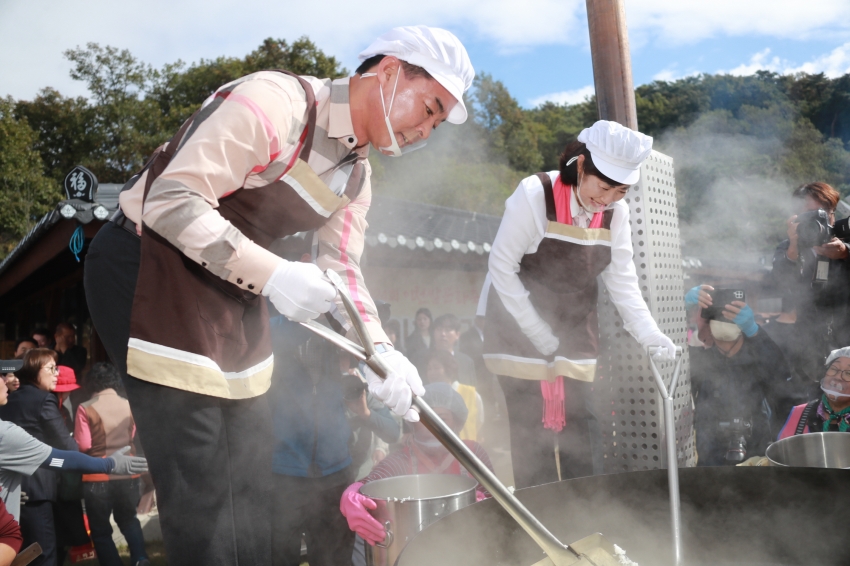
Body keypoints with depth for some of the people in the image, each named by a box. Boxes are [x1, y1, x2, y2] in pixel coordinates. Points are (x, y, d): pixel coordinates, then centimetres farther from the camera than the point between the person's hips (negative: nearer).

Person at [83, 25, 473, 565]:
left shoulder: (358, 176, 6)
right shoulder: (274, 103, -21)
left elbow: (341, 270, 7)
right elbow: (170, 200, -25)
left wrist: (379, 349, -9)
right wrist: (273, 274, -30)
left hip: (233, 289, 8)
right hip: (150, 269, -8)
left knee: (249, 477, 12)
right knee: (200, 481, -7)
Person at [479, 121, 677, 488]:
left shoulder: (617, 212, -3)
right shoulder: (535, 194, -18)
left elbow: (622, 281, 1)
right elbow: (501, 267, -16)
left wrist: (650, 334, -12)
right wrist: (539, 334, -16)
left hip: (575, 337, 5)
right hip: (521, 331, -4)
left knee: (577, 438, 6)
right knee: (533, 439, -4)